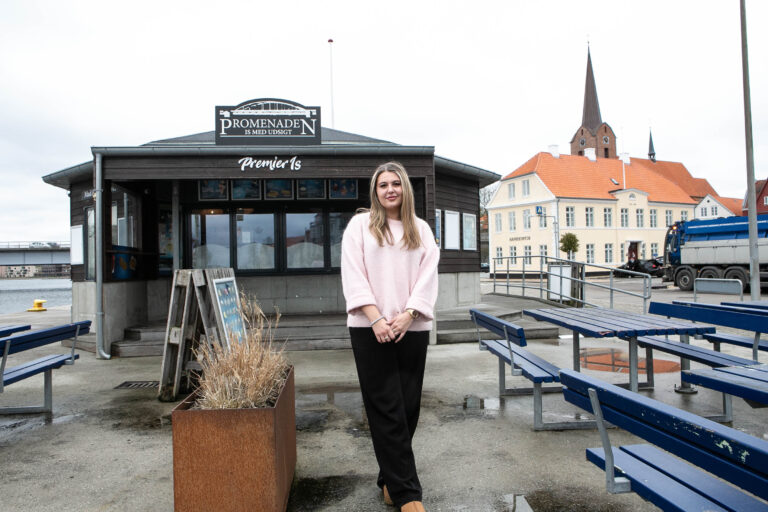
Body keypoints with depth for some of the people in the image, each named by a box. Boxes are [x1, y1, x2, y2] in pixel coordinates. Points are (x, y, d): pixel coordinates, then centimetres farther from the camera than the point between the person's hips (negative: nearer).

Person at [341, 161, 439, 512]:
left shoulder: (421, 230, 13)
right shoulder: (359, 225, 6)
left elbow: (427, 278, 4)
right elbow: (353, 276, -3)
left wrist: (407, 315, -10)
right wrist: (376, 319, -13)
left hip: (412, 329, 3)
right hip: (370, 329, -2)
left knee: (408, 407, 7)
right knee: (387, 409, -3)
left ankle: (390, 479, 25)